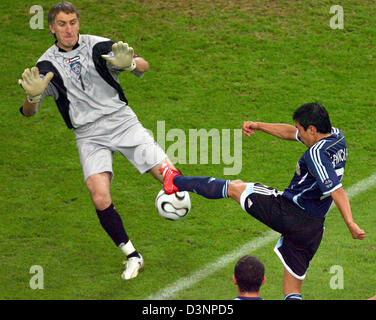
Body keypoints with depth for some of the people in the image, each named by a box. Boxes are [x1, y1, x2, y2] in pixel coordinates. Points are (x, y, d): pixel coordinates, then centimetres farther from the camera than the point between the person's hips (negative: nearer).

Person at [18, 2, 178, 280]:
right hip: (89, 135, 0)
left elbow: (143, 67, -8)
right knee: (100, 199, -21)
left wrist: (129, 63, -32)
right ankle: (132, 256, -5)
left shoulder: (98, 47, -1)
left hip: (122, 121, 0)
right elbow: (29, 112, -4)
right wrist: (33, 95, -28)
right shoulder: (47, 65, 1)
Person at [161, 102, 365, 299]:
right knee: (293, 292, 12)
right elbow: (291, 133, 19)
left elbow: (336, 190, -29)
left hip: (286, 212, -7)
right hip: (313, 229, 7)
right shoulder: (336, 136, 7)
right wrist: (259, 126, 18)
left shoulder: (316, 154, -21)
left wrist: (350, 224, -35)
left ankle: (176, 181, 30)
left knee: (235, 187, 15)